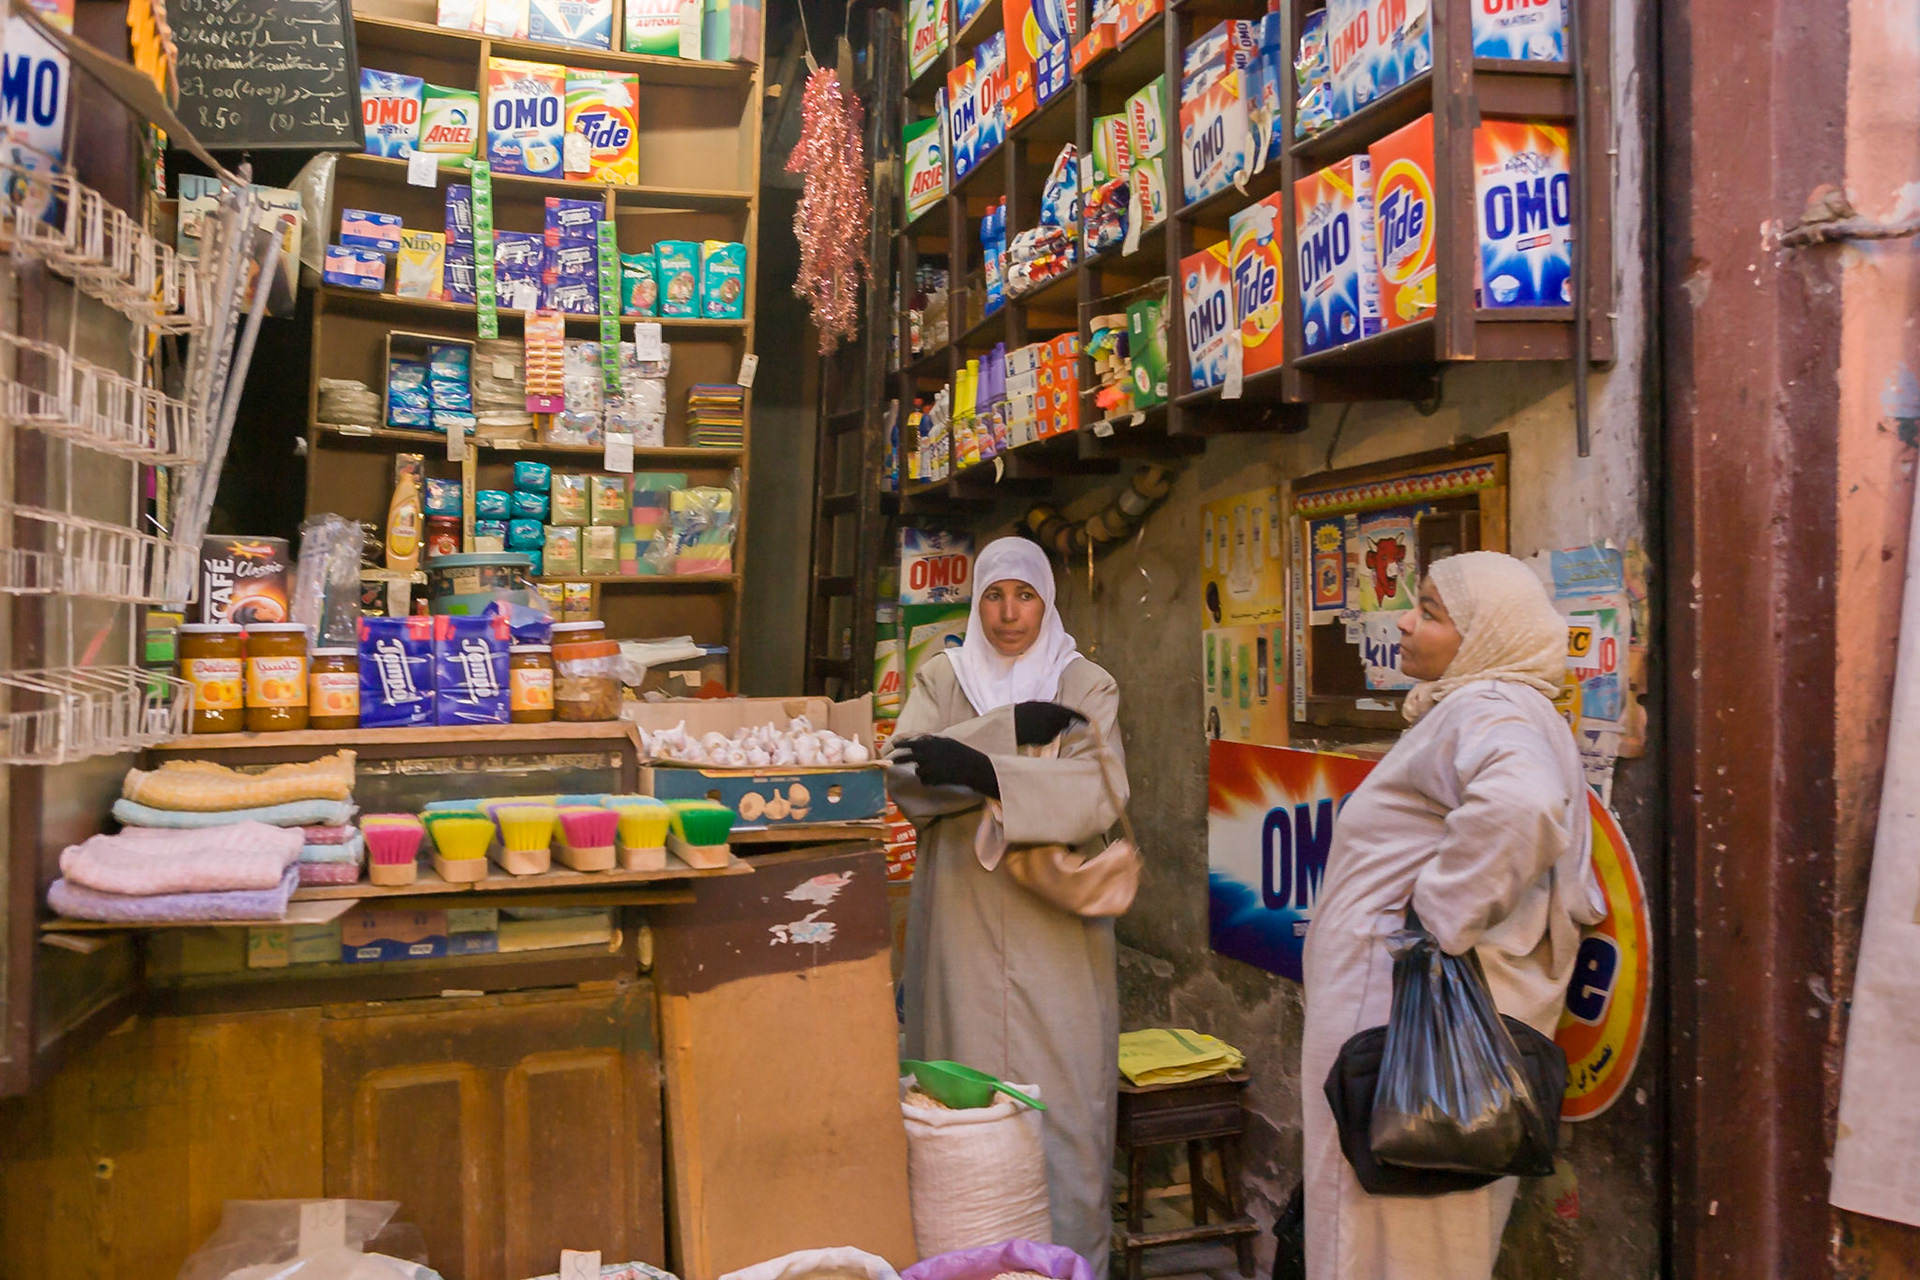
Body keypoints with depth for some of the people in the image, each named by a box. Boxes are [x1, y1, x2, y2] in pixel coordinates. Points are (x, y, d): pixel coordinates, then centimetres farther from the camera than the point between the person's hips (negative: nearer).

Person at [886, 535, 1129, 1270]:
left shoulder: (1087, 687, 4)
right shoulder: (942, 678, 9)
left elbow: (1099, 793, -11)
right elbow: (905, 775, -7)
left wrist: (983, 769, -21)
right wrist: (1012, 729, -15)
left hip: (1054, 927, -1)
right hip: (963, 924, 1)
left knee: (1061, 1100, 0)